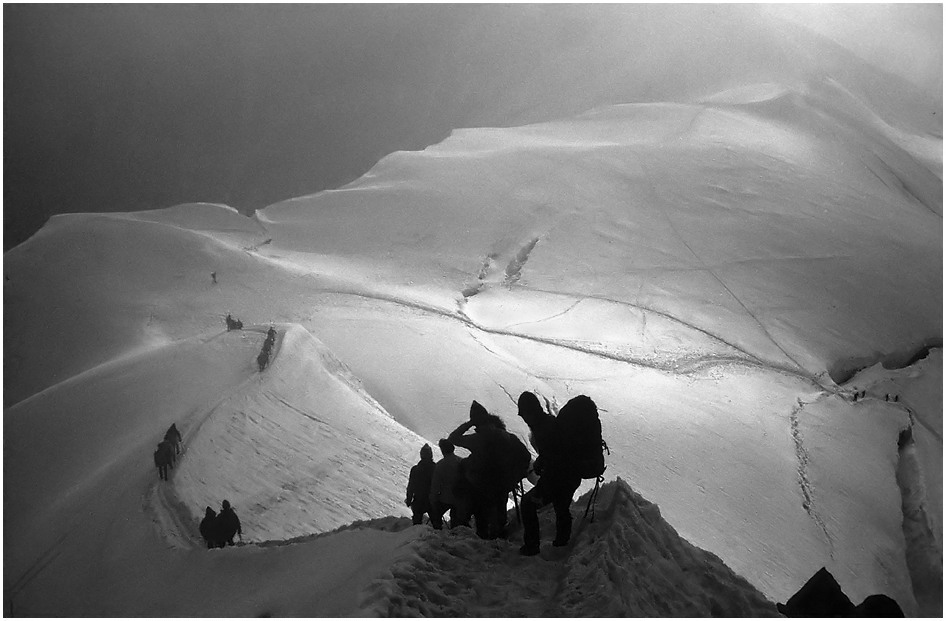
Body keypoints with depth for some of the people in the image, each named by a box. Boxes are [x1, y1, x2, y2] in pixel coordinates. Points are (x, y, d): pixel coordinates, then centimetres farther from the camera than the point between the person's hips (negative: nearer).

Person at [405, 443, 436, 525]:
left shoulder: (415, 469, -8)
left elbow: (411, 487, -3)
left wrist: (408, 500, 7)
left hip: (418, 501, -1)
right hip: (433, 500, 1)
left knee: (417, 522, 7)